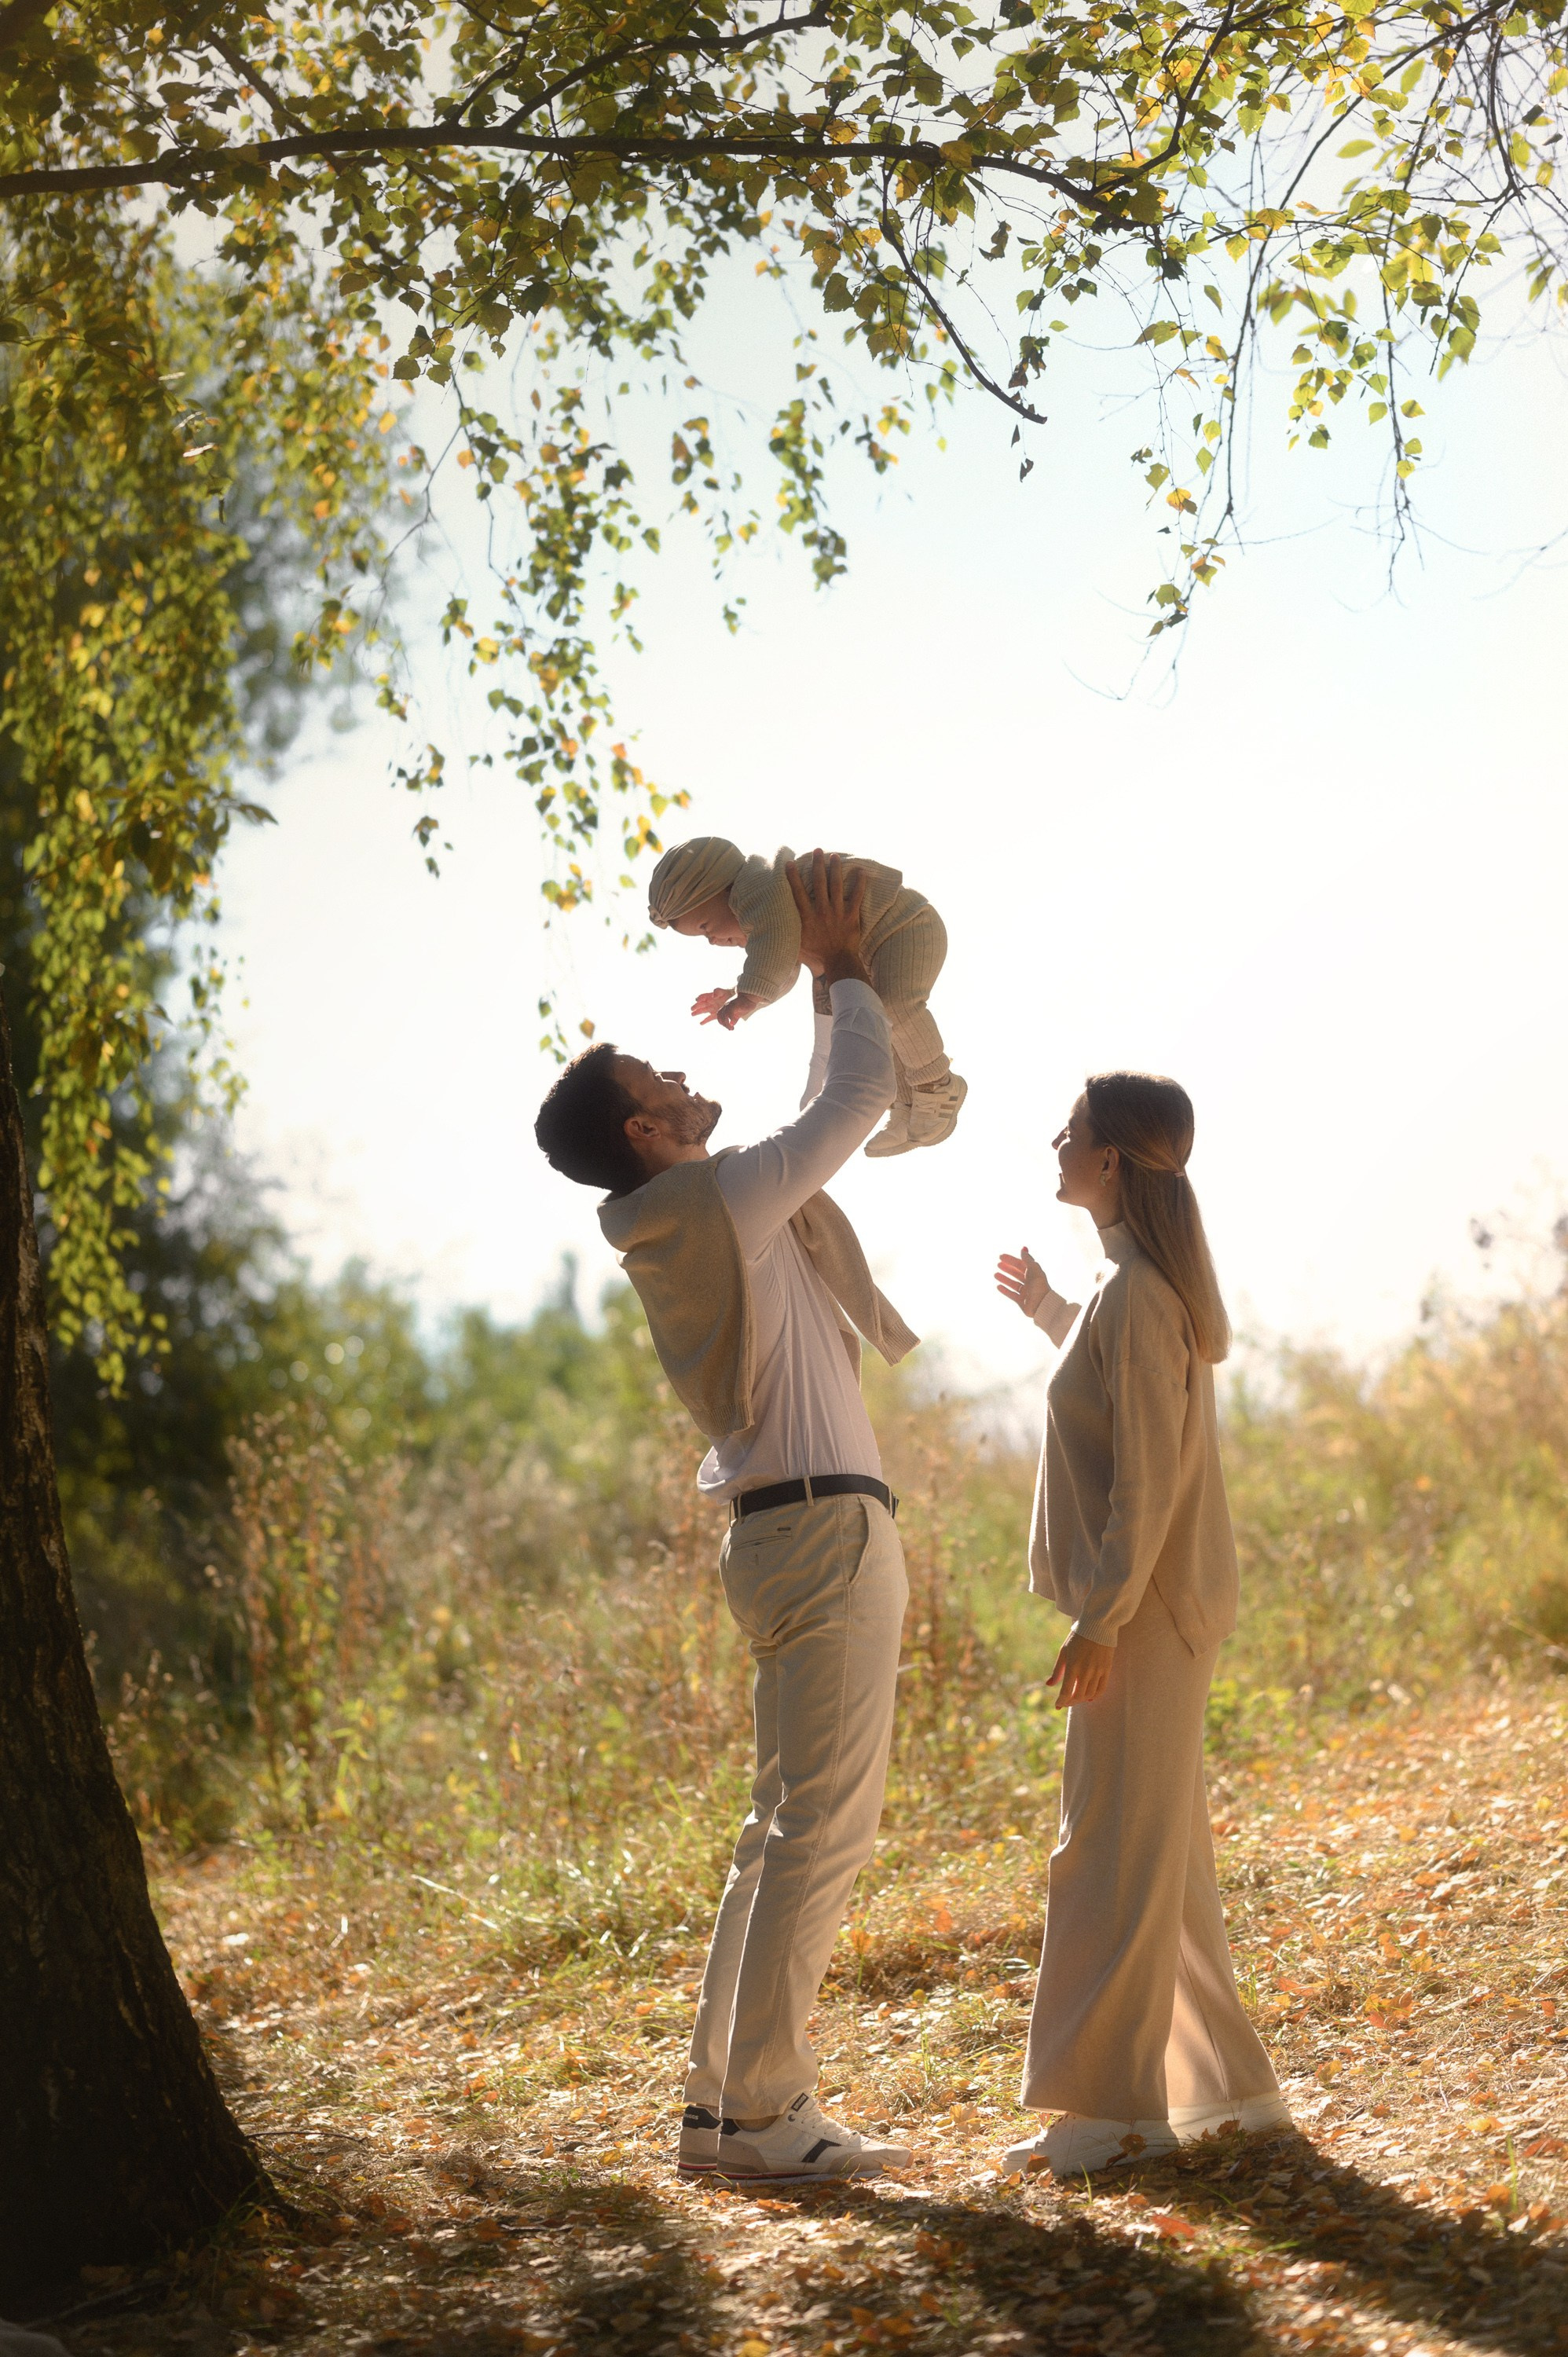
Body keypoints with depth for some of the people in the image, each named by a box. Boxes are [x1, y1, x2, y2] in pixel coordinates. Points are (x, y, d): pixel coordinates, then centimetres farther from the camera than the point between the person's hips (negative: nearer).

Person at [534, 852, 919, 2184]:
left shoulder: (716, 1220, 17)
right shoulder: (715, 1201, -11)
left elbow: (833, 1122, 31)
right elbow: (860, 1101, -5)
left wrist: (835, 991, 27)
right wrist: (845, 973, 9)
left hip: (796, 1533, 10)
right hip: (824, 1528, -10)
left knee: (791, 1829, 11)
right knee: (823, 1829, -10)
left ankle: (726, 2103, 13)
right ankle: (766, 2109, -9)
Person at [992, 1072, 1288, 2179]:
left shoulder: (1136, 1297, -18)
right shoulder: (1147, 1285, 12)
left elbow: (1147, 1478, -22)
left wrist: (1103, 1618, -21)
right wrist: (1050, 1311, 31)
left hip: (1144, 1610, -10)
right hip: (1155, 1605, 10)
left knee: (1117, 1851, -5)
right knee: (1165, 1856, 14)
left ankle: (1114, 2105, 0)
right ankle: (1228, 2088, 21)